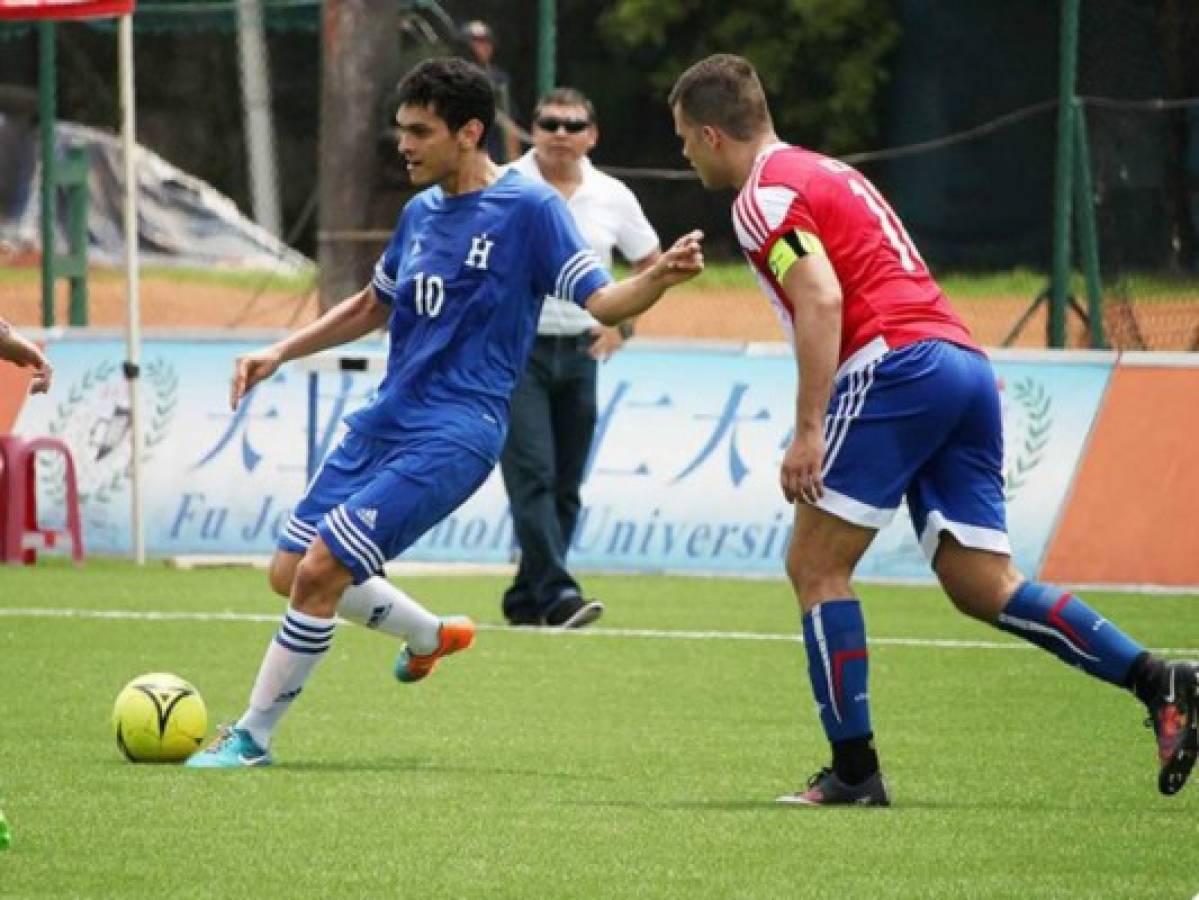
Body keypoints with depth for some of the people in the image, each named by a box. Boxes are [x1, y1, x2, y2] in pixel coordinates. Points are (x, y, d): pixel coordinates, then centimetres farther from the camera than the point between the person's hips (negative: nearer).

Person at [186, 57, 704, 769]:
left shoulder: (529, 209, -9)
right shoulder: (421, 212, 12)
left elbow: (602, 302, -14)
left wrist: (661, 277, -34)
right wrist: (280, 353, 21)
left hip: (451, 436, -8)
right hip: (383, 421, 8)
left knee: (319, 573, -16)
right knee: (290, 573, 8)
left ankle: (253, 737, -2)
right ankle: (433, 635, 31)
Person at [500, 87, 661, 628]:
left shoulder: (613, 198, 5)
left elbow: (651, 264, 18)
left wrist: (623, 320, 5)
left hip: (579, 353, 4)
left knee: (564, 486, 5)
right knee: (532, 474, -16)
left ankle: (527, 599, 14)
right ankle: (556, 593, -24)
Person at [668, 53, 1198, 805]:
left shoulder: (765, 194, -2)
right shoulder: (823, 172, 27)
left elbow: (822, 301, -15)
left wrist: (808, 431, -17)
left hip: (896, 367, -9)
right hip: (964, 361, 9)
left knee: (816, 567, 0)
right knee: (985, 588, 6)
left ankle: (854, 771, -4)